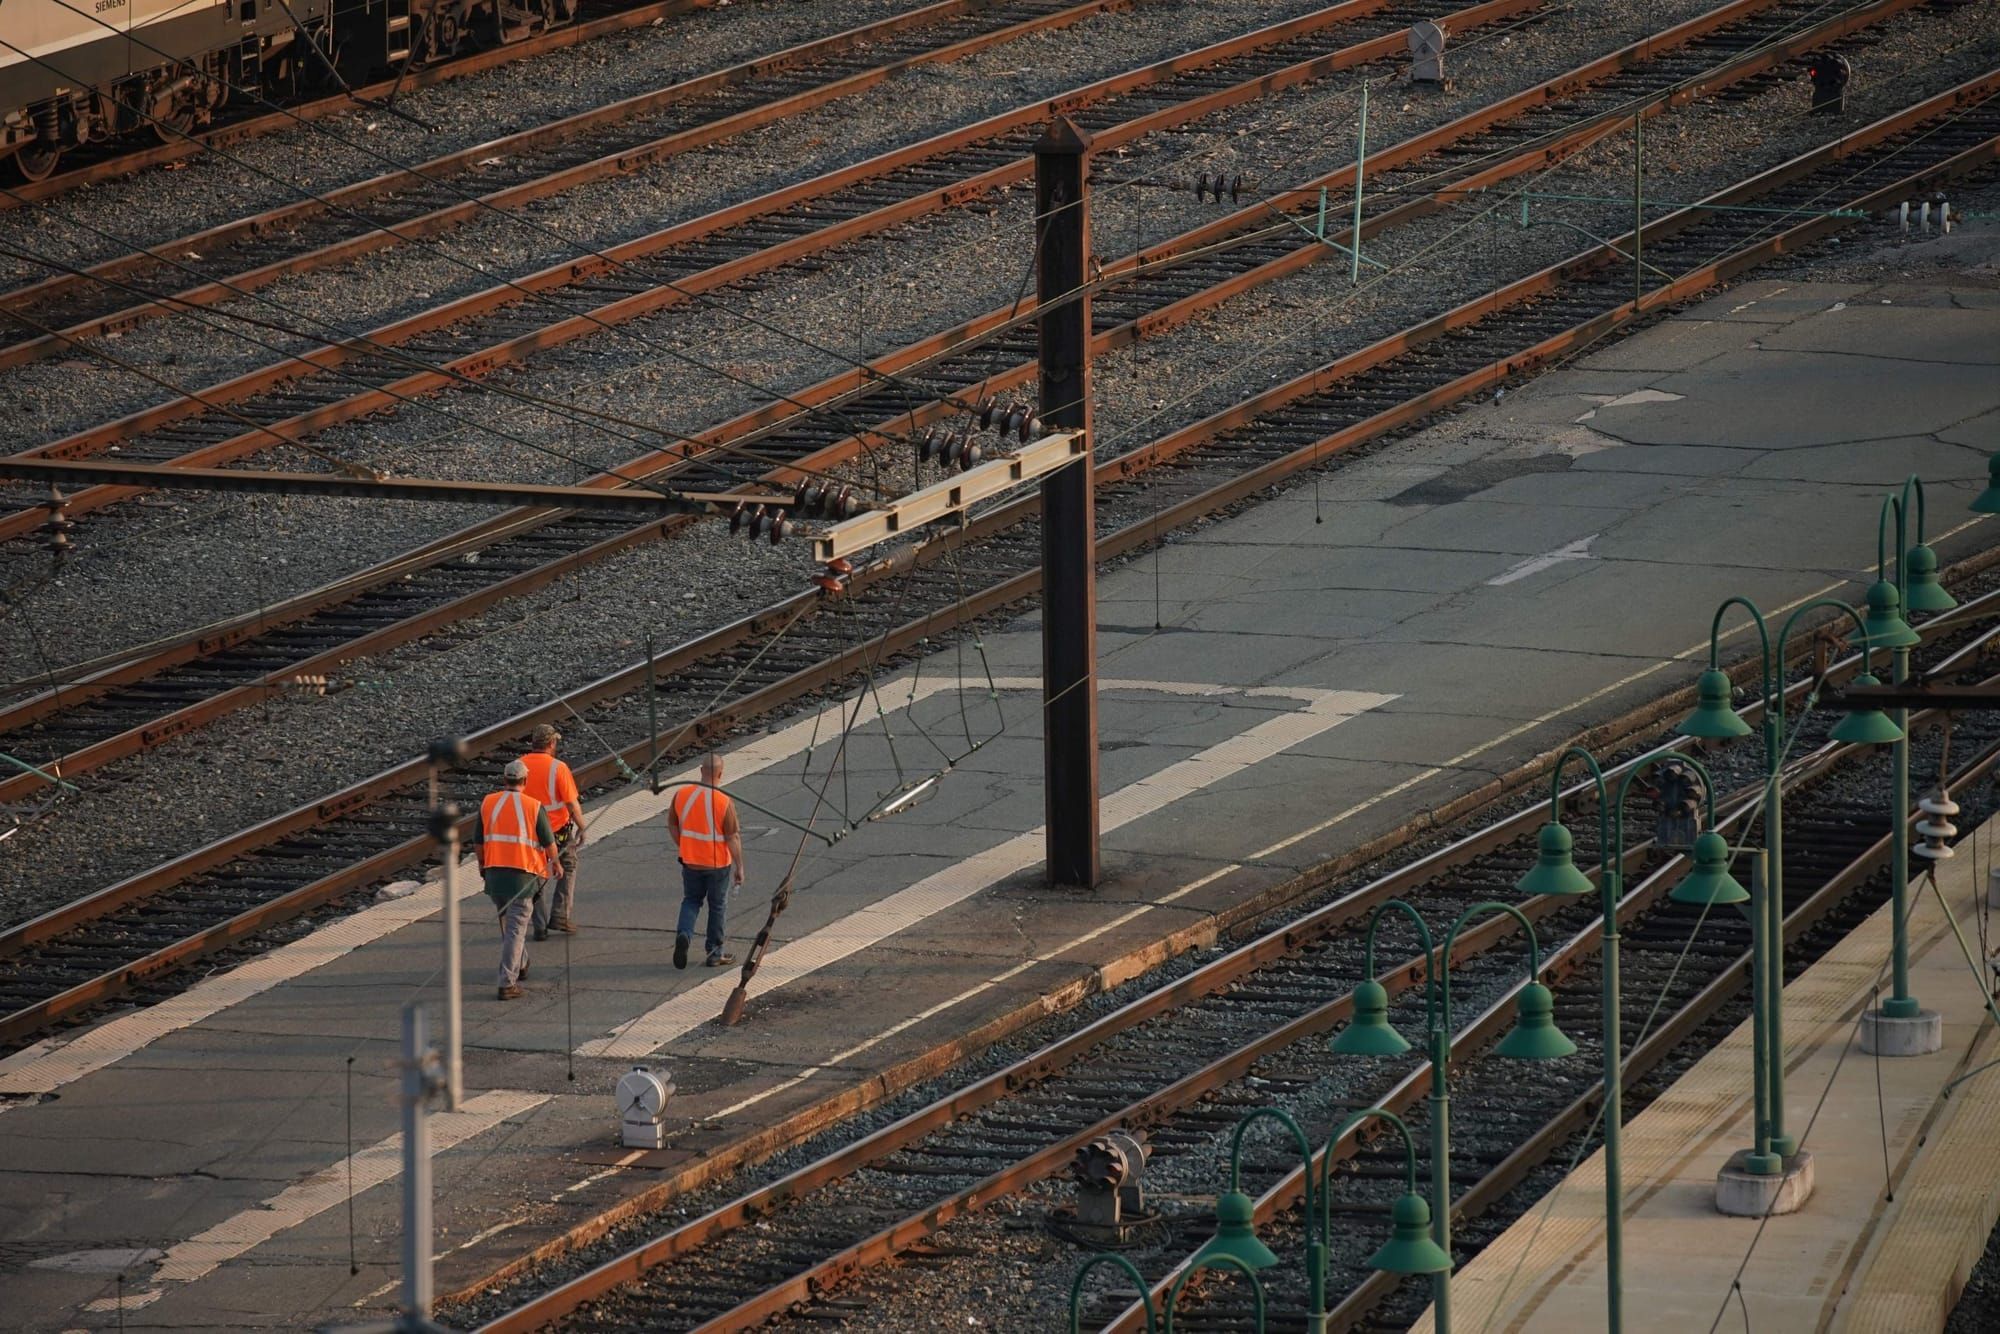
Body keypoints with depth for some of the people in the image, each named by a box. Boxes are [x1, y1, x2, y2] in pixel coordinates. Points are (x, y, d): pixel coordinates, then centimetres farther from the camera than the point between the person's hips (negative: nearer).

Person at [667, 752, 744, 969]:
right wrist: (739, 867, -5)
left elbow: (672, 825, 5)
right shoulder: (724, 802, -19)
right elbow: (733, 838, -14)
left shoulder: (681, 793, -8)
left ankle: (684, 934, -8)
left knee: (691, 901, 19)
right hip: (718, 862, -3)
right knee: (718, 906, 13)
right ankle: (714, 954, 20)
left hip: (690, 861, 3)